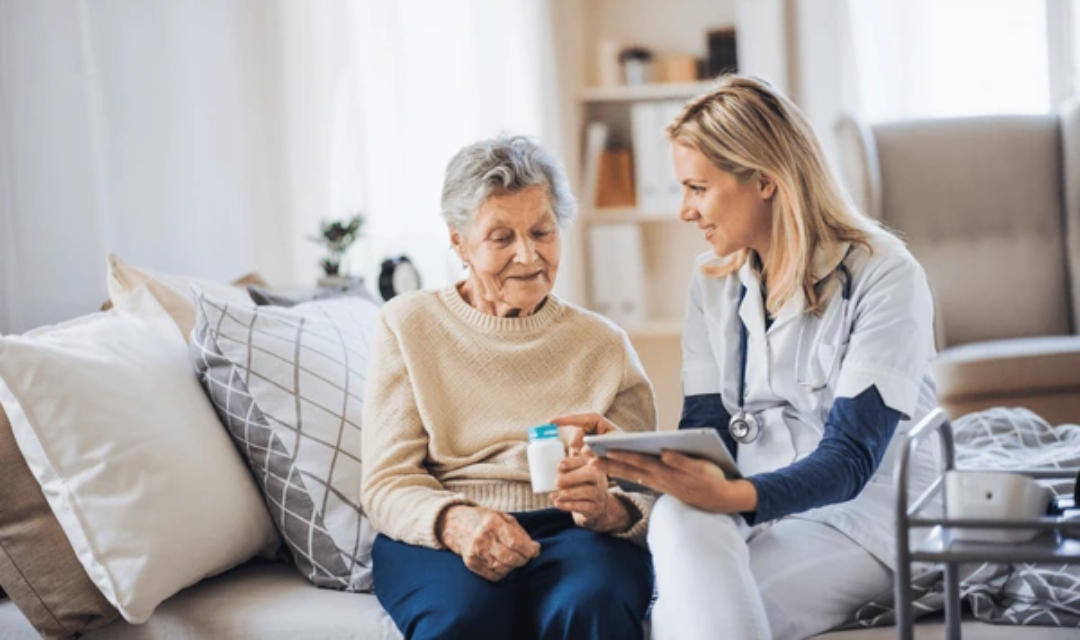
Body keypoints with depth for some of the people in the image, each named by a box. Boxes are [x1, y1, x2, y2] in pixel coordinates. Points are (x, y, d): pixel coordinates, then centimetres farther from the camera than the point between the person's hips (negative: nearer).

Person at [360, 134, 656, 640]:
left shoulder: (603, 344, 14)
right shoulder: (408, 326, 11)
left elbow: (647, 494, 6)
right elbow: (386, 484, 2)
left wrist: (609, 509, -19)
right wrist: (455, 521, -21)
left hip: (572, 534, 1)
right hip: (434, 537, -1)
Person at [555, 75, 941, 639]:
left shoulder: (884, 277, -10)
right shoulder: (715, 283, 11)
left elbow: (850, 459, -18)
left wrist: (731, 496, -36)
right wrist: (626, 450, -18)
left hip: (858, 519, -5)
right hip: (751, 510, 5)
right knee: (680, 518, -33)